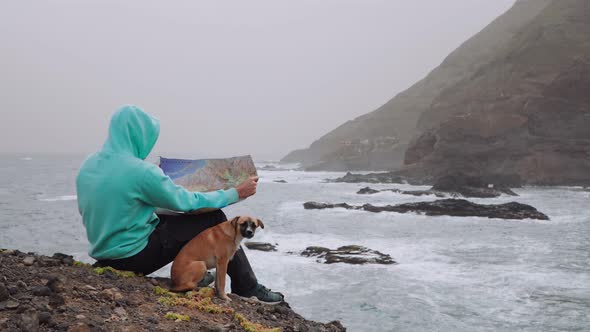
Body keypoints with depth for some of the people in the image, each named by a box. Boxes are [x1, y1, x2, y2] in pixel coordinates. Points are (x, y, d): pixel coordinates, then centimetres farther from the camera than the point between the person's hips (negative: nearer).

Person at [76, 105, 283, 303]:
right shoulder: (141, 171, -22)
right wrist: (236, 193, 1)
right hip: (135, 256, -8)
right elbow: (187, 202, -11)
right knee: (214, 219, 0)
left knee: (169, 217, 27)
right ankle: (247, 288, 11)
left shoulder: (87, 166, 0)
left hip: (102, 255, 8)